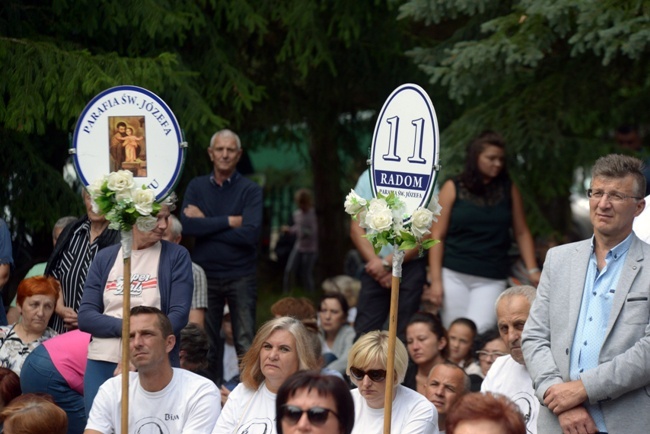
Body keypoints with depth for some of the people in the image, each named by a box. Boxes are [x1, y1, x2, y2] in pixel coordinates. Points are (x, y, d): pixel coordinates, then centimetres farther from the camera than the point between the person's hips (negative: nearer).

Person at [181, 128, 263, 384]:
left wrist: (206, 224, -9)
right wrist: (229, 221, -12)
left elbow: (251, 233, -14)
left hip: (241, 276, -2)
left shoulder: (250, 190, 0)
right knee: (206, 345, 7)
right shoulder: (197, 186, 8)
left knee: (246, 344, -4)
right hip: (205, 274, 2)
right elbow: (187, 225, -9)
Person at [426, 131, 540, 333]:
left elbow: (521, 233, 12)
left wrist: (533, 270, 1)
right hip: (454, 276, 0)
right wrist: (435, 280, -5)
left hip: (491, 280, 0)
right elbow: (437, 236, 1)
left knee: (479, 335, -15)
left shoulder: (509, 190, 9)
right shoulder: (453, 188, 4)